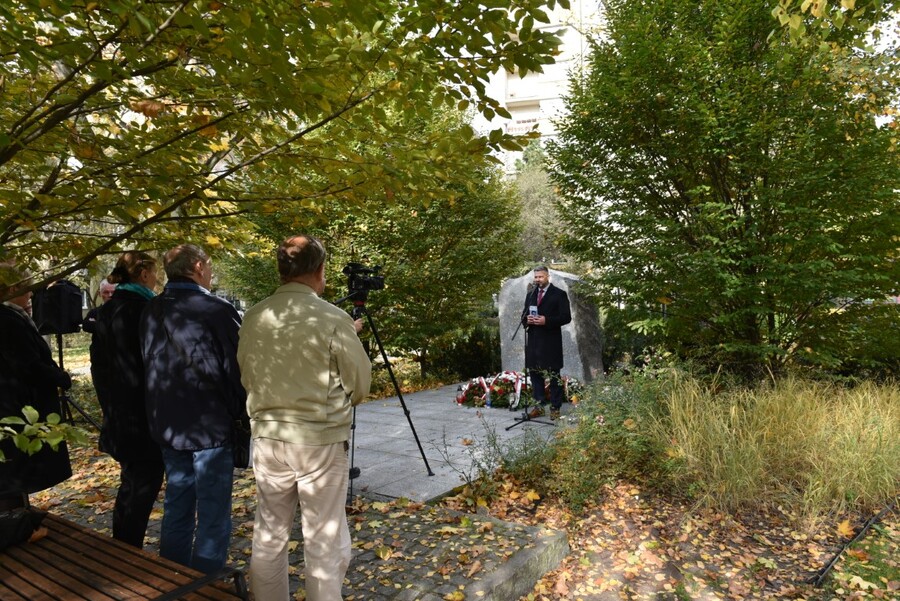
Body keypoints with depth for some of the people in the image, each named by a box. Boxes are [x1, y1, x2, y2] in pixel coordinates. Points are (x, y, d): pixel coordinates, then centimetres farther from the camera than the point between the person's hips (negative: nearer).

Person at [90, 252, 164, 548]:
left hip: (117, 413, 9)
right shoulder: (142, 310, -18)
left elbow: (99, 364, 15)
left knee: (131, 482, 21)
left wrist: (109, 405, 22)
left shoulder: (105, 311, 9)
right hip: (144, 415, -9)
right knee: (144, 484, 3)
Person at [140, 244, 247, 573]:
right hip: (211, 426, -7)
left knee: (176, 506, 19)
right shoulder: (216, 310, -17)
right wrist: (243, 412, 3)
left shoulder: (151, 311, 4)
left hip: (167, 425, 7)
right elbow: (237, 368, -12)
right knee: (213, 515, 4)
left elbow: (151, 365, 15)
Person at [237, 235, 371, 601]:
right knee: (324, 543, 8)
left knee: (269, 536, 18)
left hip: (268, 437, 5)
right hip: (320, 440, -5)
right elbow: (360, 383, -6)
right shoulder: (333, 319, -16)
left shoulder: (254, 318, -2)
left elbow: (246, 378, 10)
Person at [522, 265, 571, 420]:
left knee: (553, 375, 0)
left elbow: (566, 317, -7)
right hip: (533, 341, 5)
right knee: (535, 374, 8)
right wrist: (526, 319, -5)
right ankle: (539, 406, 18)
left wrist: (547, 321, -19)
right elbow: (524, 315, 19)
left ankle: (555, 408, 8)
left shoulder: (559, 294, -2)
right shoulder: (530, 295, 16)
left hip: (550, 342, -5)